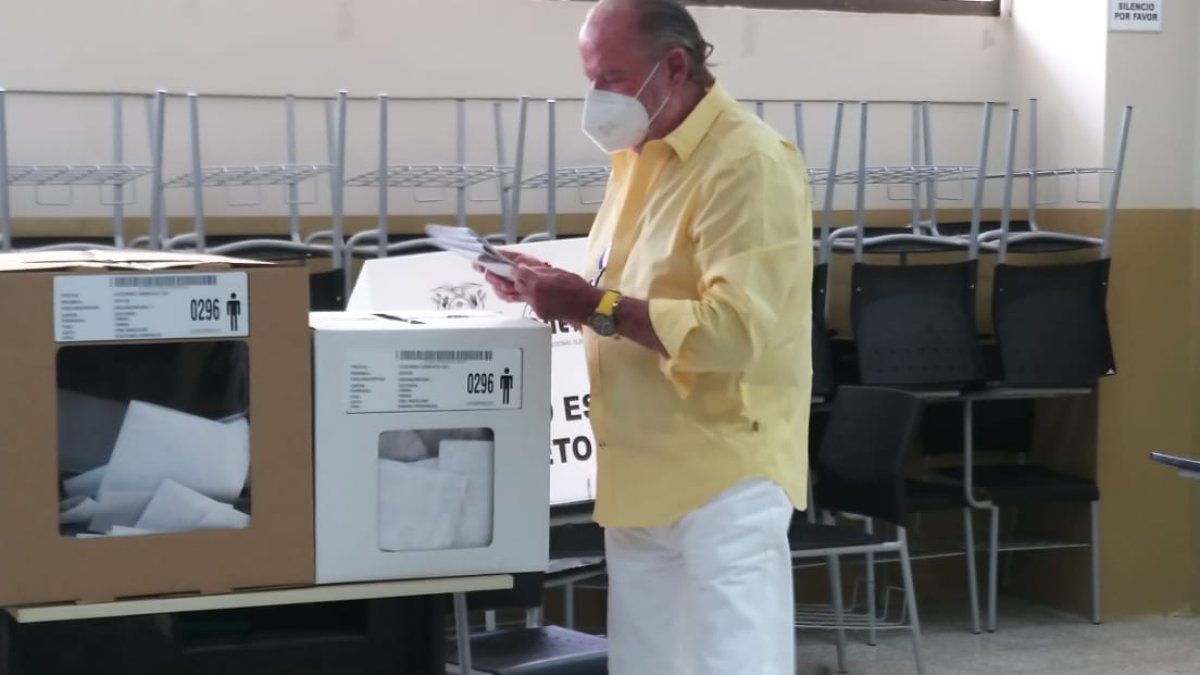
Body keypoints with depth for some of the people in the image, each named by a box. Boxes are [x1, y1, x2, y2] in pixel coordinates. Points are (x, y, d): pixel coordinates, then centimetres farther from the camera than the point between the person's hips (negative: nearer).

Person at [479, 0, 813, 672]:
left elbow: (736, 329, -25)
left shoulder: (749, 165, -16)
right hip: (642, 472, 9)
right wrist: (561, 289, 4)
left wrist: (595, 306, -23)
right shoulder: (642, 156, 13)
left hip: (723, 473, -9)